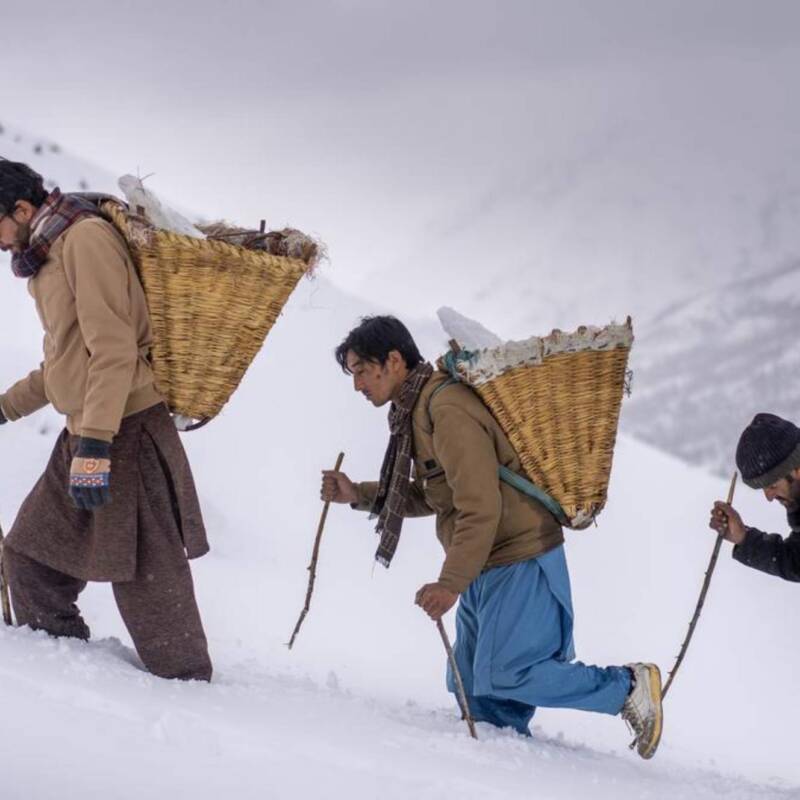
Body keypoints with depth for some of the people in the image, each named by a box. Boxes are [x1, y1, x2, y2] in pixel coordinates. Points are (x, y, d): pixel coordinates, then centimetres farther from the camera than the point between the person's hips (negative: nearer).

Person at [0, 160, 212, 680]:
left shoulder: (86, 238, -13)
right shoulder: (48, 256, 17)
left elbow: (113, 351, -21)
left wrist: (94, 446, -26)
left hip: (126, 432, -10)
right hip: (84, 436, 10)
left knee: (147, 581, -7)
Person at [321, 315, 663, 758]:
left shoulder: (448, 409, -21)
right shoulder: (416, 411, 11)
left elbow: (481, 508, -27)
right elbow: (431, 496, 21)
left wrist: (451, 583, -31)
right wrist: (358, 494, 12)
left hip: (519, 562, -10)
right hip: (483, 568, 10)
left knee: (503, 675, -12)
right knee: (473, 689, 8)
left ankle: (628, 685, -1)